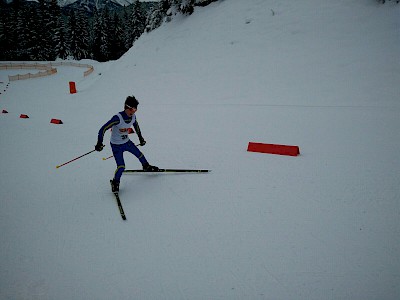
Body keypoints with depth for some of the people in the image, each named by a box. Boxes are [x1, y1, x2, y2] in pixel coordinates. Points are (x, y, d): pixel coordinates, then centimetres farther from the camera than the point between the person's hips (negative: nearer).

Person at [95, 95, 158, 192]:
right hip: (116, 145, -6)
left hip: (127, 142, 6)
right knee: (121, 166, -14)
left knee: (139, 155, 17)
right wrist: (99, 143, -33)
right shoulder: (117, 118, -30)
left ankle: (147, 167, 48)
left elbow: (136, 125, 14)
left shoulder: (133, 117, -10)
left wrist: (140, 138, 22)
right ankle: (115, 182, 11)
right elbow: (103, 129, -28)